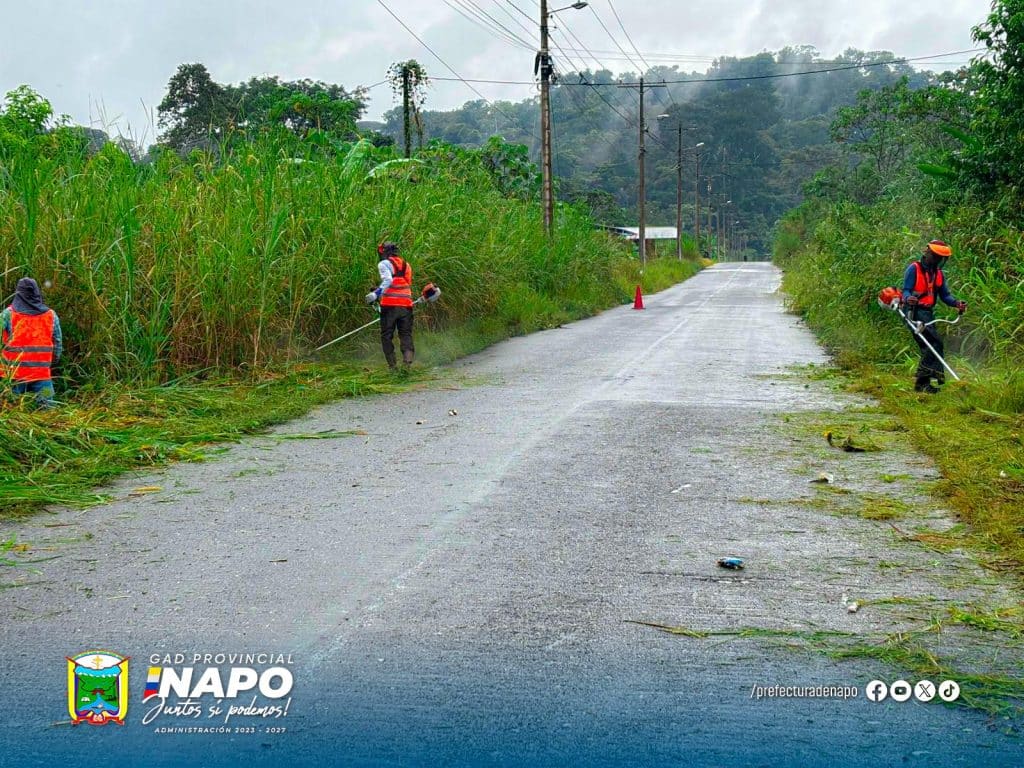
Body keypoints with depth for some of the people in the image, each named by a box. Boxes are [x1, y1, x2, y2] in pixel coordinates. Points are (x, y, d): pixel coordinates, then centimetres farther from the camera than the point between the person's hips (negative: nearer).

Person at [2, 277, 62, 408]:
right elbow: (58, 343, 8)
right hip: (42, 373, 1)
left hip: (14, 372, -1)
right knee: (47, 408, 4)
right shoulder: (51, 315, 3)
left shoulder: (8, 314, -2)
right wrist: (53, 361, 22)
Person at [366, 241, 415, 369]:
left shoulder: (384, 264, 1)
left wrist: (376, 293, -24)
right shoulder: (406, 264, 21)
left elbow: (388, 280, -16)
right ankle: (408, 357, -19)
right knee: (406, 334, 6)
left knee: (386, 336, 6)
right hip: (406, 304, 5)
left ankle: (392, 365, 2)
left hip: (390, 305, -5)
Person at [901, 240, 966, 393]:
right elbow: (906, 290, -10)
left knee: (929, 348, 5)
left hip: (928, 313, 8)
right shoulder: (914, 269, -5)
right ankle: (936, 374, -23)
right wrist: (908, 298, -33)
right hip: (915, 312, -8)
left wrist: (957, 303, -9)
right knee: (935, 342, -22)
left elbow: (945, 295, 10)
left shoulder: (939, 274, 15)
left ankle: (922, 383, 9)